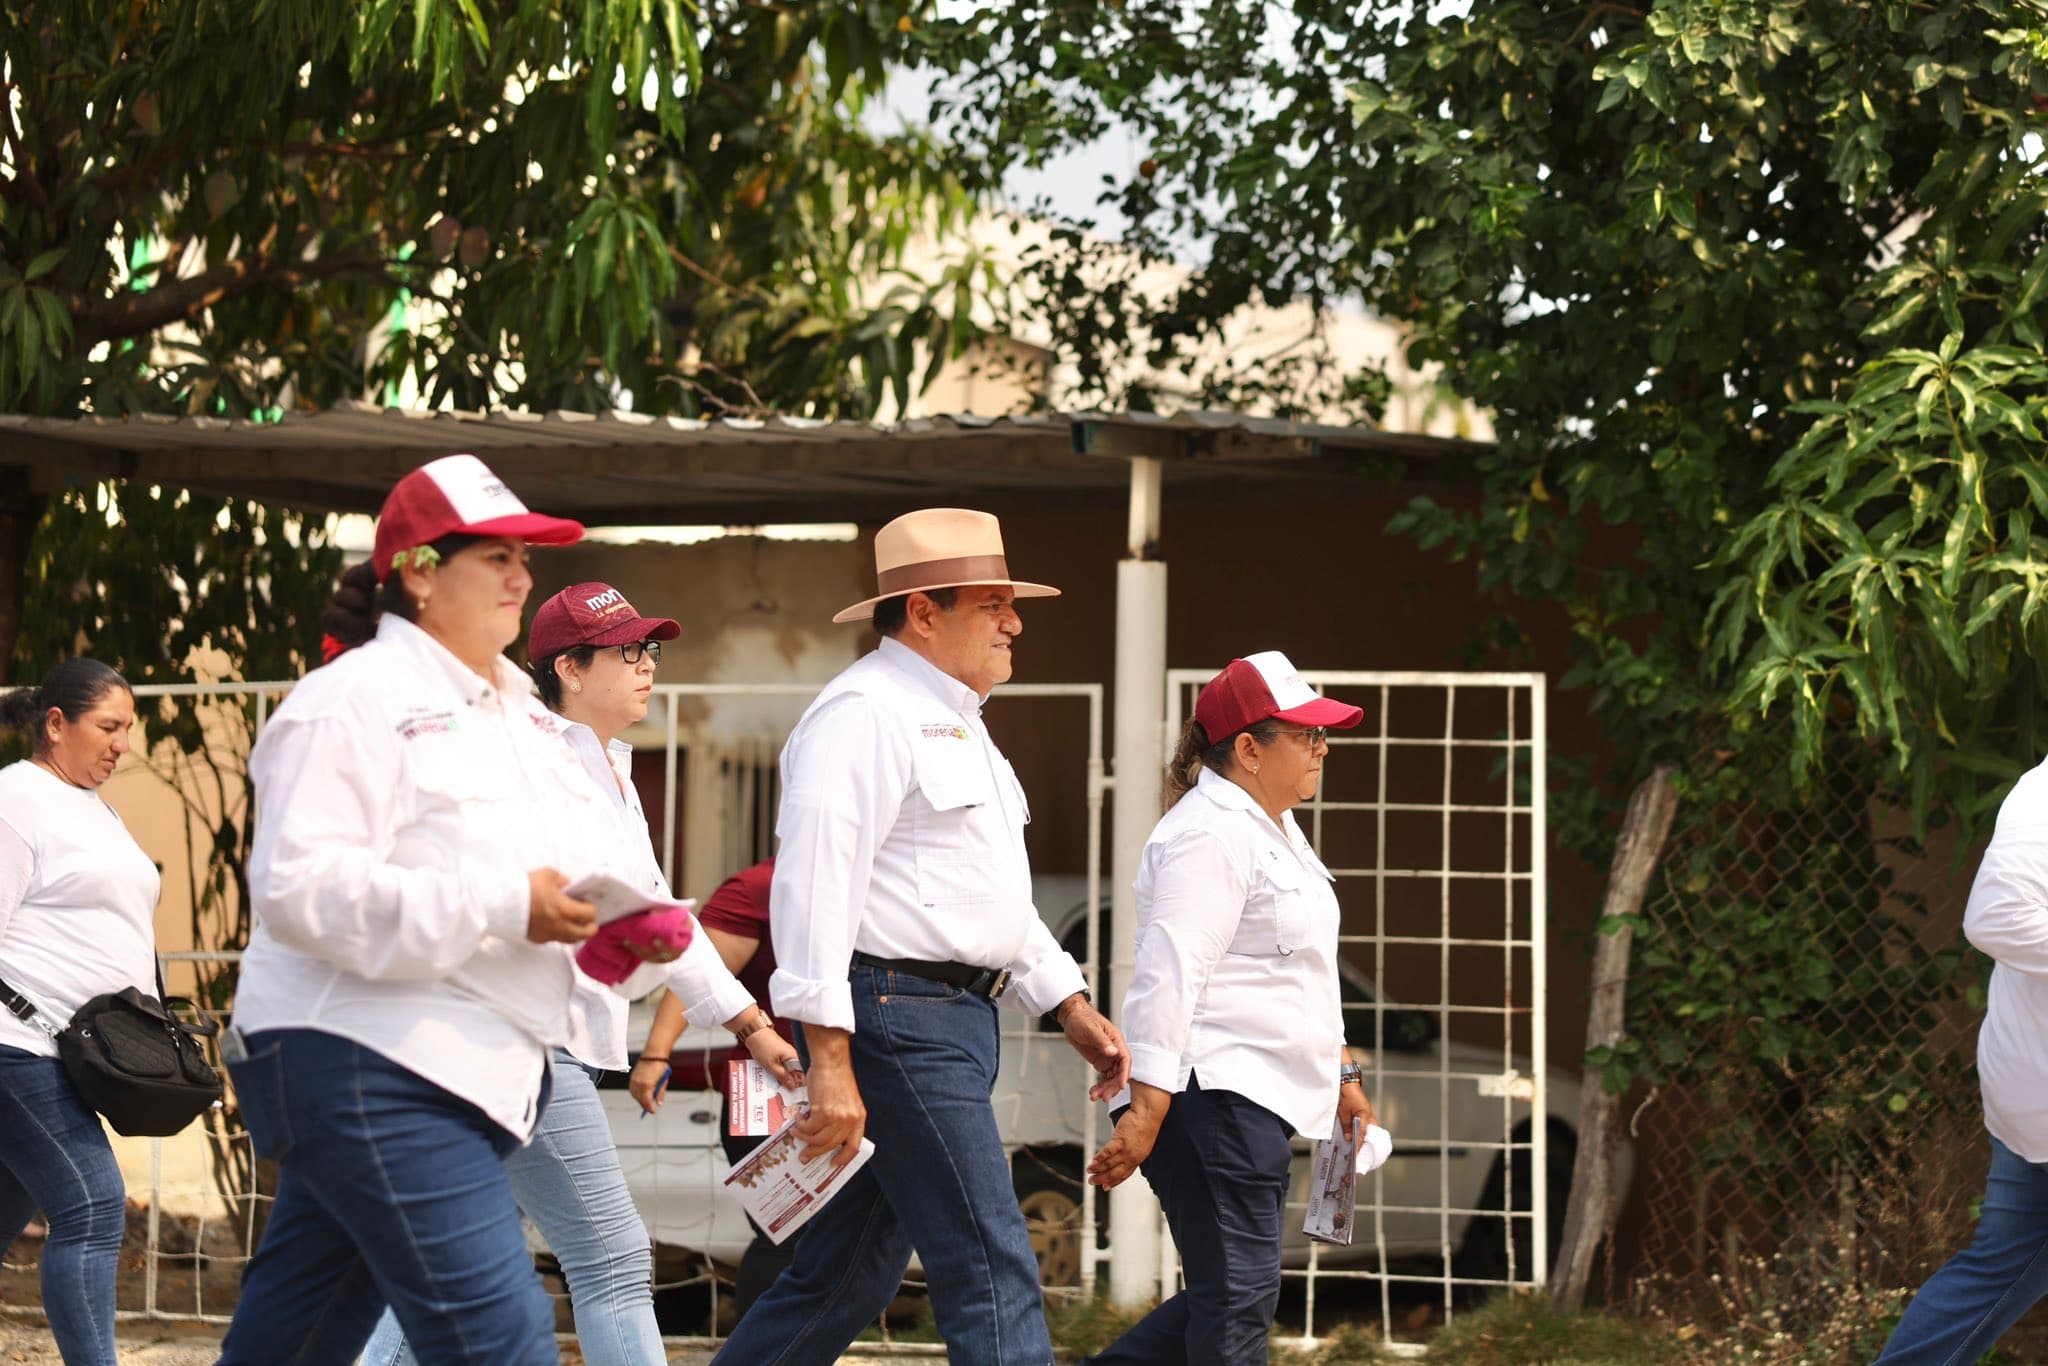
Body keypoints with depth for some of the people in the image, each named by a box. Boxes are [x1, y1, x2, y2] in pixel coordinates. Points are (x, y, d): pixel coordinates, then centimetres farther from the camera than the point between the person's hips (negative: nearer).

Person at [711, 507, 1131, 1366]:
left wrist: (1072, 1008, 24)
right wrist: (829, 1061, -25)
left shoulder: (953, 721, 22)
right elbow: (815, 882, -20)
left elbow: (997, 896, 30)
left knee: (850, 1276, 12)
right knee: (991, 1273, -11)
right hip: (898, 1014, -10)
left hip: (955, 1019, 10)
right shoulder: (867, 713, -12)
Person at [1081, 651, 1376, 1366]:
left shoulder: (1273, 829, 20)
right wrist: (1146, 1108, -27)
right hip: (1211, 1093, -11)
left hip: (1255, 1097, 11)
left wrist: (1340, 1072, 30)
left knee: (1229, 1295, 11)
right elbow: (1169, 972, -22)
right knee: (1238, 1294, -10)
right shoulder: (1211, 836, -14)